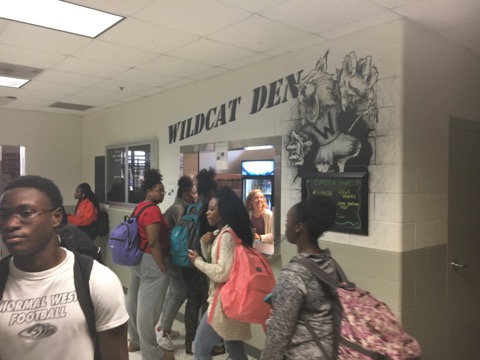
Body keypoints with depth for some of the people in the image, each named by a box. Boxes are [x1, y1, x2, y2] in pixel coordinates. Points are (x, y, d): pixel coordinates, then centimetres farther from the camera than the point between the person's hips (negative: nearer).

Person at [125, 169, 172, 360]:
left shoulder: (140, 207, 11)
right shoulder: (153, 210, -19)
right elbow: (153, 242, -24)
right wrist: (163, 268, -20)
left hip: (138, 258, 11)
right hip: (150, 261, -11)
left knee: (134, 301, 19)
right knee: (148, 307, -2)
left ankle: (135, 341, 36)